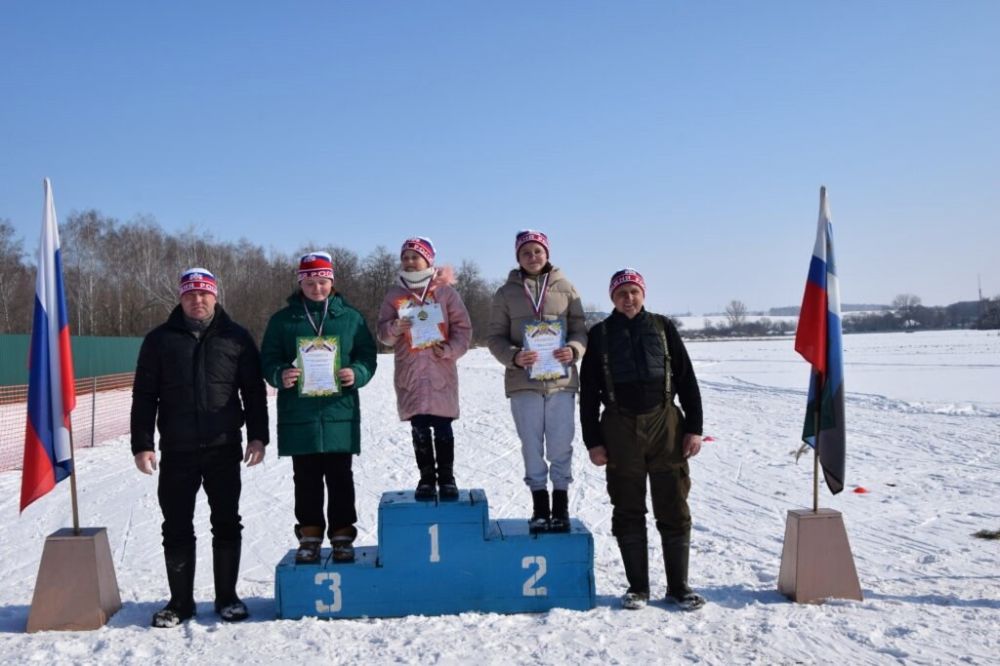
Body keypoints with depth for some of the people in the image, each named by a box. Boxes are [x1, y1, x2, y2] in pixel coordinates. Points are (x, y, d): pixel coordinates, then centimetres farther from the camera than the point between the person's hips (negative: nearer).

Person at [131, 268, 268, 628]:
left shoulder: (236, 337, 5)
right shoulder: (160, 339, 6)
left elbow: (254, 391, 5)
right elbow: (144, 396, 5)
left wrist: (257, 435, -3)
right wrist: (141, 444, -2)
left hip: (224, 449, 0)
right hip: (176, 451, 1)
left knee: (227, 524, 5)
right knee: (177, 528, 7)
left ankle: (227, 598, 18)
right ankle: (180, 601, 20)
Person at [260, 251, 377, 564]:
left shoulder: (350, 318, 6)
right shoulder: (282, 320, 6)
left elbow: (368, 355, 6)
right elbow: (268, 359, 6)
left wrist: (357, 373, -15)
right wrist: (280, 375, -16)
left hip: (340, 412, 0)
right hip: (298, 413, 1)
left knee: (340, 478, 7)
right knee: (306, 479, 9)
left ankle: (342, 535, 18)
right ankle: (310, 535, 21)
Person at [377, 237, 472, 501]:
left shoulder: (445, 290, 2)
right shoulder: (394, 294, 8)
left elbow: (463, 327, 3)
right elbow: (382, 333, 6)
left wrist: (450, 349, -12)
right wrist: (394, 328, -16)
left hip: (441, 370, -2)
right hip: (409, 371, 2)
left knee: (443, 428, 1)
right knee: (419, 430, 5)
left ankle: (446, 478, 13)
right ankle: (427, 478, 15)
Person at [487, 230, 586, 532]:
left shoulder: (565, 288, 5)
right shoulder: (506, 293, 4)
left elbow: (580, 329, 7)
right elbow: (495, 337, 4)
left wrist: (573, 349, -15)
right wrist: (514, 356, -15)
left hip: (561, 380, 0)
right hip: (523, 382, 0)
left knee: (561, 447, 4)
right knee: (532, 447, 7)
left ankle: (561, 508, 18)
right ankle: (540, 508, 20)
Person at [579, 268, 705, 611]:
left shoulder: (662, 327, 8)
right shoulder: (600, 335, 6)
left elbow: (686, 379, 7)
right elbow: (588, 393, 5)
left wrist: (694, 427, 0)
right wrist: (593, 441, -1)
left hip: (666, 425, 0)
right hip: (621, 430, 0)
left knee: (674, 510, 3)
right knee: (628, 512, 6)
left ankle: (679, 585, 17)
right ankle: (637, 586, 18)